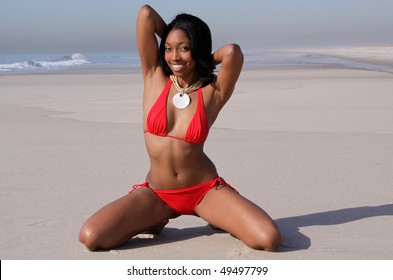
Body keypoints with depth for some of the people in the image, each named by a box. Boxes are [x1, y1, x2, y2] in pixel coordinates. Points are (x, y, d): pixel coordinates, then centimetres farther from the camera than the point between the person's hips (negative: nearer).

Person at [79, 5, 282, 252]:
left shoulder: (214, 93, -5)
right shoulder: (154, 78, -1)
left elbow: (233, 51, -25)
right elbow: (146, 13, -7)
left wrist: (201, 61, -6)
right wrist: (172, 39, 8)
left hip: (205, 189, -1)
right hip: (157, 193, 2)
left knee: (269, 239, -21)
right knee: (91, 237, -20)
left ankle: (218, 219, 12)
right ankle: (158, 220, 9)